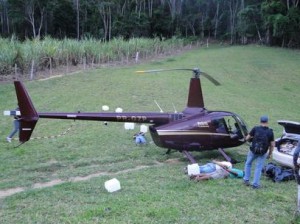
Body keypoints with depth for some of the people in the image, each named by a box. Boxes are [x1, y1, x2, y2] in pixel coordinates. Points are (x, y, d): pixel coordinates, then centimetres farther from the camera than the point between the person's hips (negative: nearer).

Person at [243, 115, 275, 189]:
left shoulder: (255, 129, -8)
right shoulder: (270, 132, -5)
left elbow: (247, 138, -4)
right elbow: (272, 145, -3)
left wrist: (251, 138, 18)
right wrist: (270, 154, 10)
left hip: (253, 151, 0)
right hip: (263, 153, 0)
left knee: (248, 164, 22)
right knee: (258, 168, 10)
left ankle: (246, 180, 23)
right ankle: (255, 184, 11)